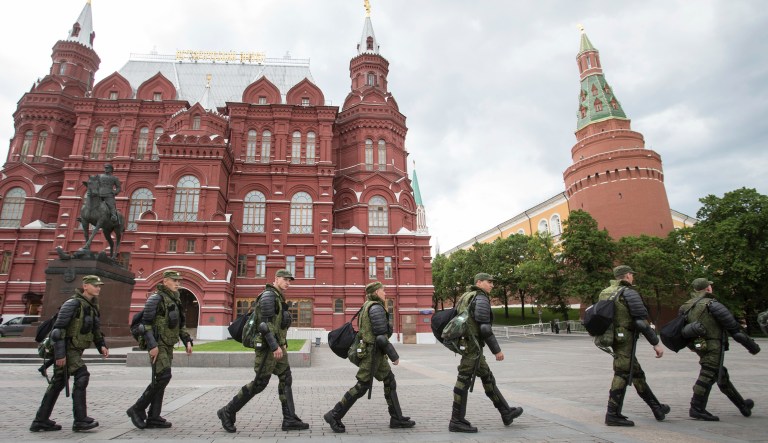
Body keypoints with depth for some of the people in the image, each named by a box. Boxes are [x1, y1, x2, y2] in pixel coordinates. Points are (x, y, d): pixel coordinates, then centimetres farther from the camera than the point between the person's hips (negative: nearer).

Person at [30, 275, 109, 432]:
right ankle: (80, 420, -12)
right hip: (67, 349, -9)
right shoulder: (73, 303, -16)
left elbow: (96, 329, 18)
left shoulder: (92, 306, 11)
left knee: (58, 383, 14)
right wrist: (60, 354, -23)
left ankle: (41, 421, 24)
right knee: (82, 375, -16)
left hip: (75, 350, 9)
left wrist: (101, 345, 4)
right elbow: (58, 329, -20)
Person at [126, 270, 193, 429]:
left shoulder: (175, 300, 14)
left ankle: (153, 417, 15)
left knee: (160, 380, 9)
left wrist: (187, 341, 11)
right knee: (163, 377, -13)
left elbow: (180, 324, 21)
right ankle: (137, 409, 3)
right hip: (158, 345, -8)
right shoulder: (156, 298, -10)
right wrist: (152, 345, -21)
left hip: (168, 346, 8)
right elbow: (146, 323, -16)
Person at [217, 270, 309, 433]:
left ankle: (290, 420, 8)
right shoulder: (269, 295, -14)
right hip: (268, 347, -10)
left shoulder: (277, 297, 17)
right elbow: (265, 323, -22)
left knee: (286, 380, 6)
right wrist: (275, 346, -24)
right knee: (259, 383, -2)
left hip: (277, 346, 10)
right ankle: (228, 412, 12)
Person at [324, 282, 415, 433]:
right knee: (362, 386, -3)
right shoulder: (376, 308, -17)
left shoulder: (368, 306, 14)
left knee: (390, 382, 13)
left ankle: (397, 419, 19)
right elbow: (382, 337, -21)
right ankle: (334, 415, 5)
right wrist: (394, 356, -14)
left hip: (375, 352, 10)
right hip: (372, 352, -10)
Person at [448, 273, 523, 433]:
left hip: (467, 344, 10)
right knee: (465, 380, -4)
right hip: (473, 345, -10)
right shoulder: (481, 298, -12)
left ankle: (506, 413, 27)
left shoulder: (466, 297, 17)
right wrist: (497, 350, -13)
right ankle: (456, 421, 3)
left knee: (487, 377, 17)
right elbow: (485, 328, -19)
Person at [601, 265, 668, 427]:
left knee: (637, 374, 18)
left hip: (612, 339, 8)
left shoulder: (605, 292, 12)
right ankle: (613, 415, 0)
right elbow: (642, 321, -17)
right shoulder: (629, 293, -12)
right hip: (625, 340, -8)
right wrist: (656, 343, -11)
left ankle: (657, 408, 32)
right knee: (622, 375, -4)